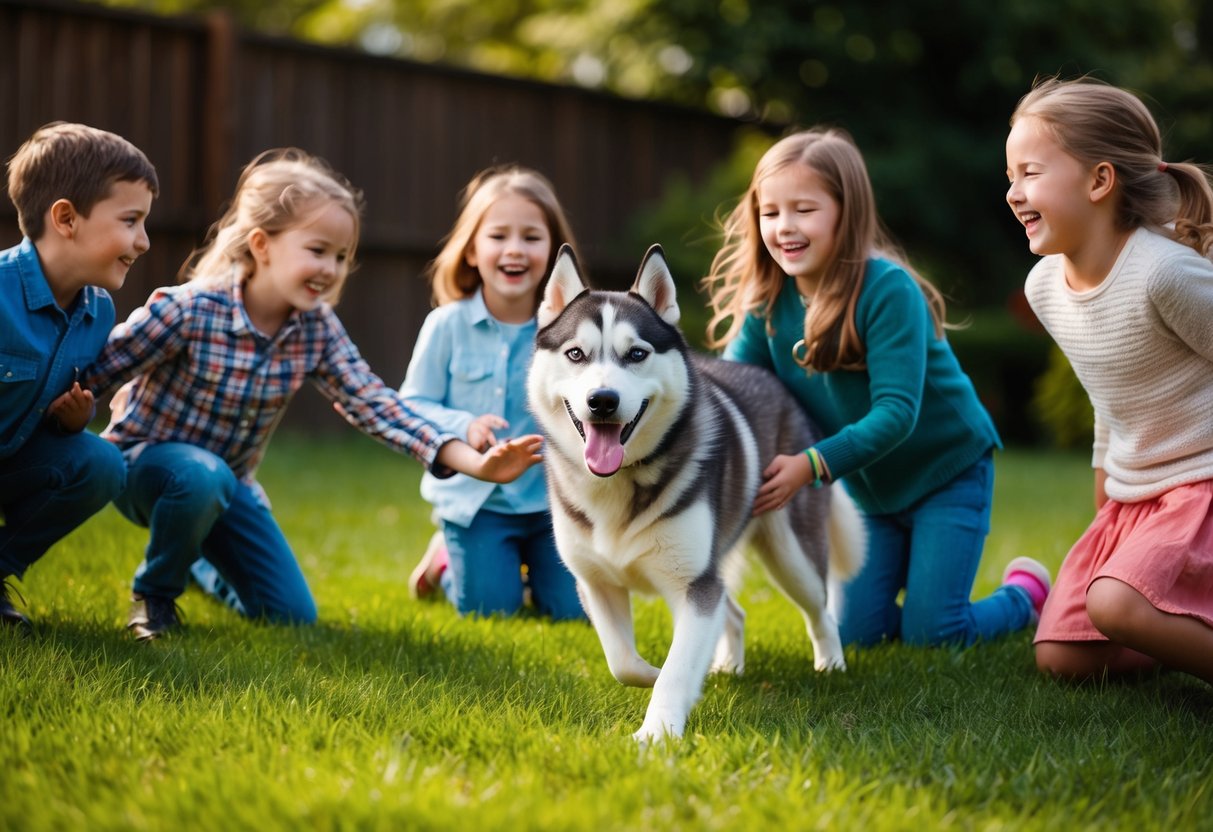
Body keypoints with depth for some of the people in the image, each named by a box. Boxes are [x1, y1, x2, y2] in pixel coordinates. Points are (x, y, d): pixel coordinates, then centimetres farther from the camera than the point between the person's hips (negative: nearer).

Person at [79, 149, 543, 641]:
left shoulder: (318, 330, -11)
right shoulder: (188, 311, -27)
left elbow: (374, 405, -17)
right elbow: (88, 374, -21)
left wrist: (475, 463, -28)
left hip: (230, 481, 6)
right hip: (142, 461, -5)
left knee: (293, 617, 3)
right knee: (205, 477, -40)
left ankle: (199, 562, 33)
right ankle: (154, 596, -10)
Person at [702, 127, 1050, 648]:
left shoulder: (887, 289, -27)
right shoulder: (768, 300, -10)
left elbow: (896, 411, -31)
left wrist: (813, 465, -41)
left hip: (946, 468, -5)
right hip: (867, 486, 5)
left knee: (930, 634, -7)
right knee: (854, 633, 2)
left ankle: (1025, 594, 22)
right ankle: (907, 571, 33)